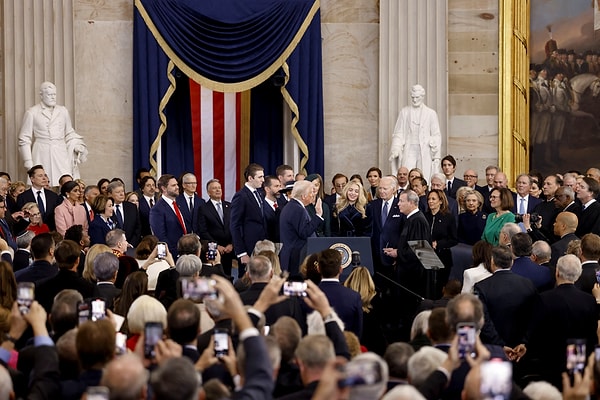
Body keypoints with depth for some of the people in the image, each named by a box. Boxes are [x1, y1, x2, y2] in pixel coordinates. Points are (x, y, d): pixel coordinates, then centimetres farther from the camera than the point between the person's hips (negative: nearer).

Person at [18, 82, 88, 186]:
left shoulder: (63, 111, 15)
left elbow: (69, 134, 23)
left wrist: (77, 147, 5)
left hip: (61, 156, 3)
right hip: (42, 157, -3)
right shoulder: (32, 113, 4)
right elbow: (24, 139, 5)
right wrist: (28, 162, -1)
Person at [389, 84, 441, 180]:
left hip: (425, 151, 0)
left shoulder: (431, 113, 9)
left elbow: (436, 136, 8)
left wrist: (437, 156, 1)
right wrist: (396, 150, -5)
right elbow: (398, 133, 10)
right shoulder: (404, 112, 11)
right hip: (409, 150, 0)